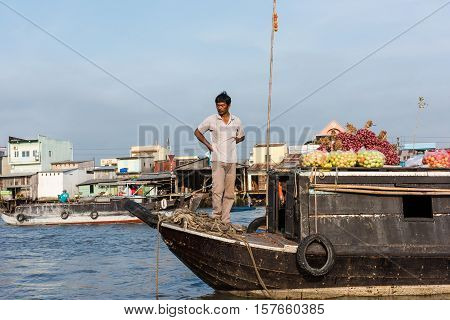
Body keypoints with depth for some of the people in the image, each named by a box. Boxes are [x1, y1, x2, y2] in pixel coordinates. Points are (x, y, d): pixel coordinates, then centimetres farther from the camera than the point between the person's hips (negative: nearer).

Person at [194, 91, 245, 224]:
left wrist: (232, 142, 7)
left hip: (232, 160, 3)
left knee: (230, 192, 4)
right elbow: (197, 132, 12)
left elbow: (241, 137, 24)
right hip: (218, 159, -3)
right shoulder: (211, 120, 1)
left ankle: (225, 220, 9)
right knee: (218, 189, -13)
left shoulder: (236, 121, 9)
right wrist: (208, 145, 4)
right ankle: (216, 217, -7)